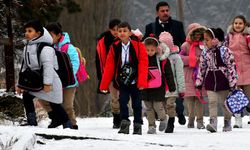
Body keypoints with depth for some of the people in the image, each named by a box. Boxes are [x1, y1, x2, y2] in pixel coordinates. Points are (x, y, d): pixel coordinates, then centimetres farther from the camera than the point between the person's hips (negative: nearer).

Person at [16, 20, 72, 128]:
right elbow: (25, 66, 17)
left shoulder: (44, 47, -19)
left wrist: (47, 83, -32)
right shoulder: (27, 47, 11)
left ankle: (67, 125, 10)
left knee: (54, 104, -2)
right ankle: (31, 122, 0)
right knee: (26, 96, -6)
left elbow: (48, 66, -26)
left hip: (50, 81, -8)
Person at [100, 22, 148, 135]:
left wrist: (142, 82, -21)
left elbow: (143, 64, -11)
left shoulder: (138, 46, -7)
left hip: (135, 82, -2)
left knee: (136, 104, 7)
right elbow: (109, 66, 2)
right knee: (123, 102, -11)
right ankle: (124, 124, -7)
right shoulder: (115, 48, 0)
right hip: (122, 82, 2)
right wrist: (104, 85, -1)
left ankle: (137, 126, 18)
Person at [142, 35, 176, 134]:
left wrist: (172, 87, 0)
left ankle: (163, 119, 24)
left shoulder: (162, 59, -7)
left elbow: (168, 74, -1)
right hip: (146, 88, 3)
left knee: (157, 106, -4)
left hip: (158, 88, -3)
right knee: (149, 108, 6)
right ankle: (151, 125, 16)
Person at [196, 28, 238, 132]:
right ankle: (213, 123, -13)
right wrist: (199, 83, 8)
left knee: (225, 103, 8)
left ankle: (227, 124, 21)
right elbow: (201, 68, 10)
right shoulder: (205, 53, 4)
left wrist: (232, 83, -12)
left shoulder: (225, 51, -10)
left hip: (223, 81, -3)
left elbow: (231, 67, -10)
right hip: (210, 82, 3)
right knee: (212, 102, -7)